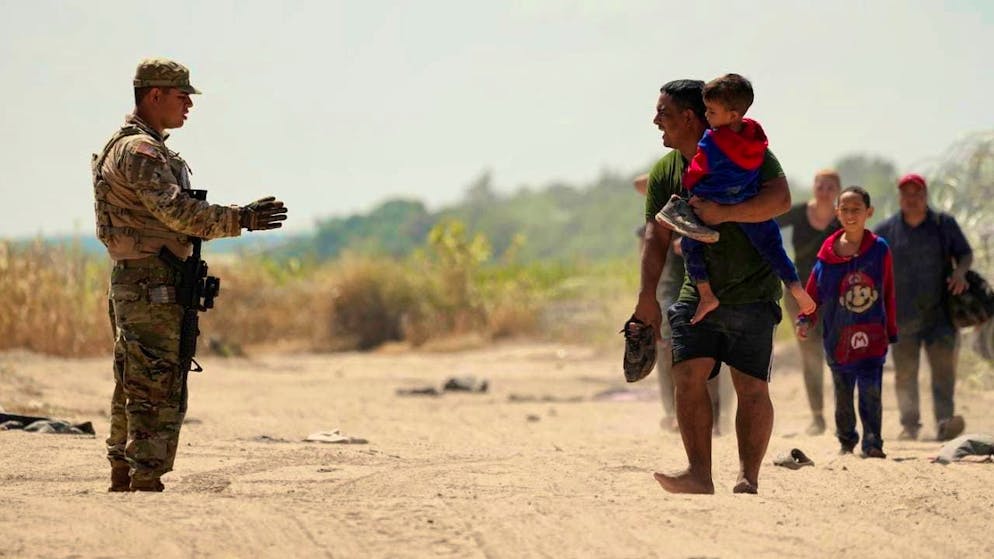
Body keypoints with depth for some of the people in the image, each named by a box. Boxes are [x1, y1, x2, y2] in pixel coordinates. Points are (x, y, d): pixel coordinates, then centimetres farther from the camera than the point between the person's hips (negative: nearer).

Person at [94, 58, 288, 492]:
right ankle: (146, 488, -11)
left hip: (132, 282, 11)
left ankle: (122, 485, 16)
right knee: (159, 395, -10)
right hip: (152, 287, -11)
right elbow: (176, 210, -24)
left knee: (133, 392, 13)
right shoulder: (139, 150, -14)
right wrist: (241, 219, -22)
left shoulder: (134, 147, 20)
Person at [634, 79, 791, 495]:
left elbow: (780, 198, -22)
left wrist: (724, 213, -33)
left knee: (751, 387, -7)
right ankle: (699, 474, -11)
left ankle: (748, 478, -1)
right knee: (688, 376, -11)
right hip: (698, 292, 4)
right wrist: (647, 297, -8)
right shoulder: (665, 171, 6)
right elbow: (657, 236, 2)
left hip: (753, 292, -4)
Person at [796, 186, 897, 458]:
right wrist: (805, 319, -8)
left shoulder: (879, 249, 0)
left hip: (872, 336, -2)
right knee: (843, 395, 12)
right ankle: (846, 442, 27)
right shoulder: (828, 252, 0)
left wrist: (891, 331, 7)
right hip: (838, 339, 2)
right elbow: (814, 290, 5)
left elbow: (888, 294, 5)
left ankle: (872, 444, -6)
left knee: (871, 392, -12)